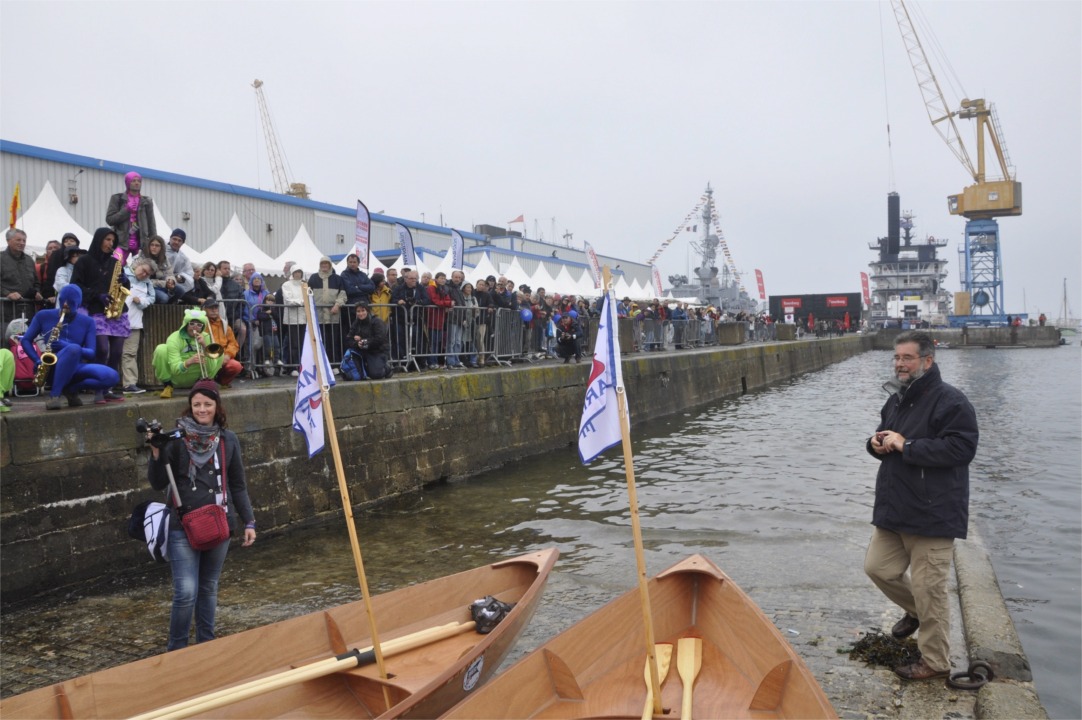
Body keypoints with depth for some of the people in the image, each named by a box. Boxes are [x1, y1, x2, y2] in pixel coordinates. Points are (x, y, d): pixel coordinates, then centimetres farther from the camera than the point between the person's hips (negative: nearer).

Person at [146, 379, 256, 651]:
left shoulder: (228, 440, 5)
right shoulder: (177, 439, -5)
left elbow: (238, 485, 11)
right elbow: (158, 483, -3)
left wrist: (249, 521, 8)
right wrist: (156, 453, -19)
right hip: (184, 526, -3)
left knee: (209, 588, 14)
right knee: (186, 592, -7)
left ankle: (206, 643, 29)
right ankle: (176, 649, 12)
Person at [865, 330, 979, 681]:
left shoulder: (950, 401, -14)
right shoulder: (897, 399, 13)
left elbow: (961, 448, -24)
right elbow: (883, 437, 25)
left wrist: (906, 445, -23)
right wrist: (876, 443, 0)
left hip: (933, 514, -8)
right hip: (894, 508, 8)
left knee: (928, 587, 1)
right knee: (877, 567, 14)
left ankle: (936, 662, 18)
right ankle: (916, 611, 41)